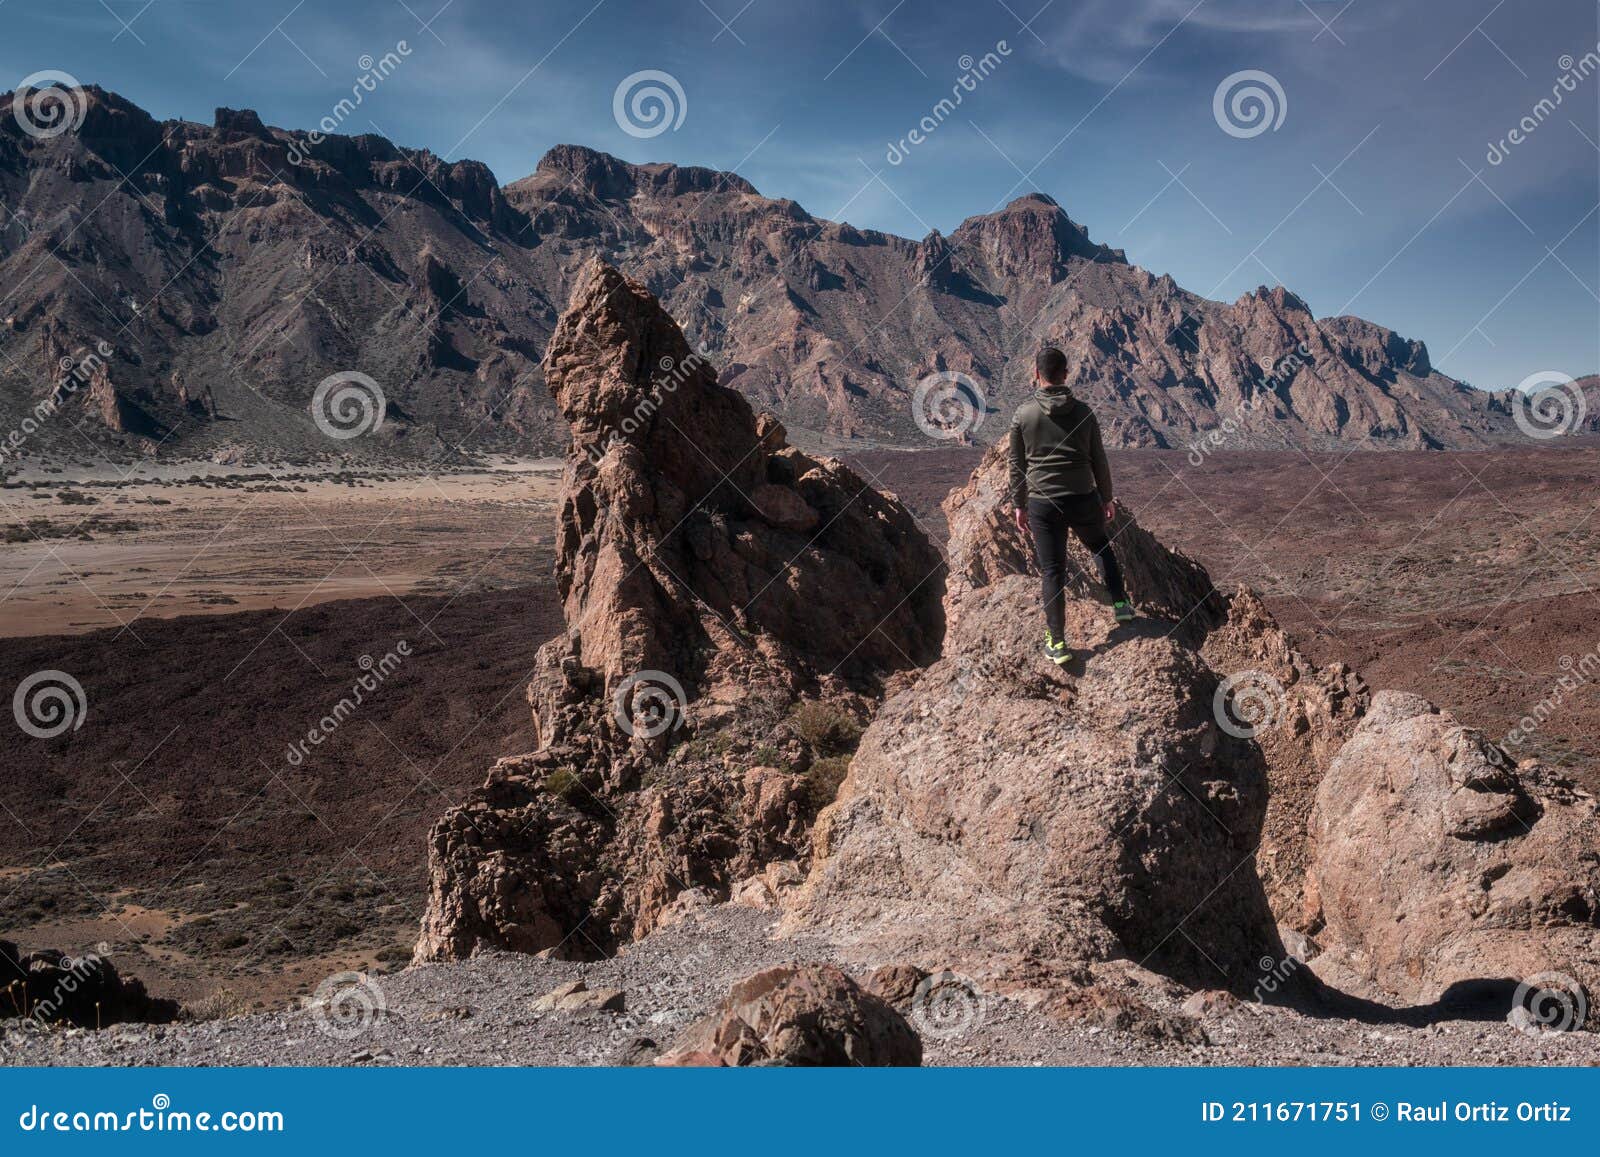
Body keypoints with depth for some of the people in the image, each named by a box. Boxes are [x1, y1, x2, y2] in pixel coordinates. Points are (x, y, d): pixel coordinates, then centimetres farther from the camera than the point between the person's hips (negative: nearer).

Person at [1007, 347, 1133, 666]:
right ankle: (1120, 603, 32)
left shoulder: (1023, 414, -5)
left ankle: (1057, 644, 5)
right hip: (1083, 499, 1)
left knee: (1052, 571, 4)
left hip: (1043, 505, -1)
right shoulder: (1083, 412, -2)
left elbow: (1017, 466, 1)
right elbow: (1099, 460, 5)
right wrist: (1107, 497, 17)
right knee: (1102, 547, 29)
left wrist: (1019, 505, 11)